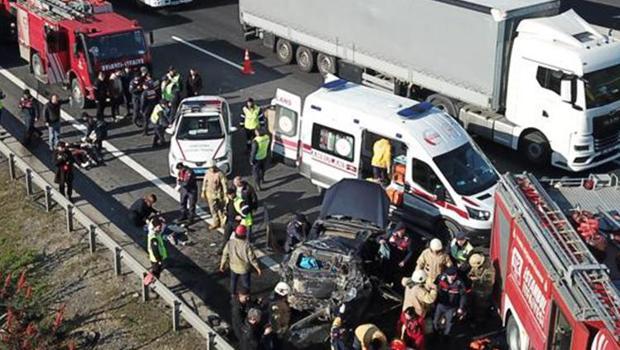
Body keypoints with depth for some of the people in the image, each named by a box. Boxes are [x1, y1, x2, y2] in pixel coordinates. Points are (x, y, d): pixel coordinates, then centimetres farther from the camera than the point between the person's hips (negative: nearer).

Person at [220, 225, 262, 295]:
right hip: (244, 268, -3)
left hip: (233, 266, 3)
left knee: (233, 281, 30)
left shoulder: (230, 242, -23)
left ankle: (233, 294, 51)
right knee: (246, 284, 21)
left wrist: (222, 264, 8)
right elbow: (252, 258, -24)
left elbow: (225, 254, -9)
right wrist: (258, 268, -9)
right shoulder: (247, 245, -34)